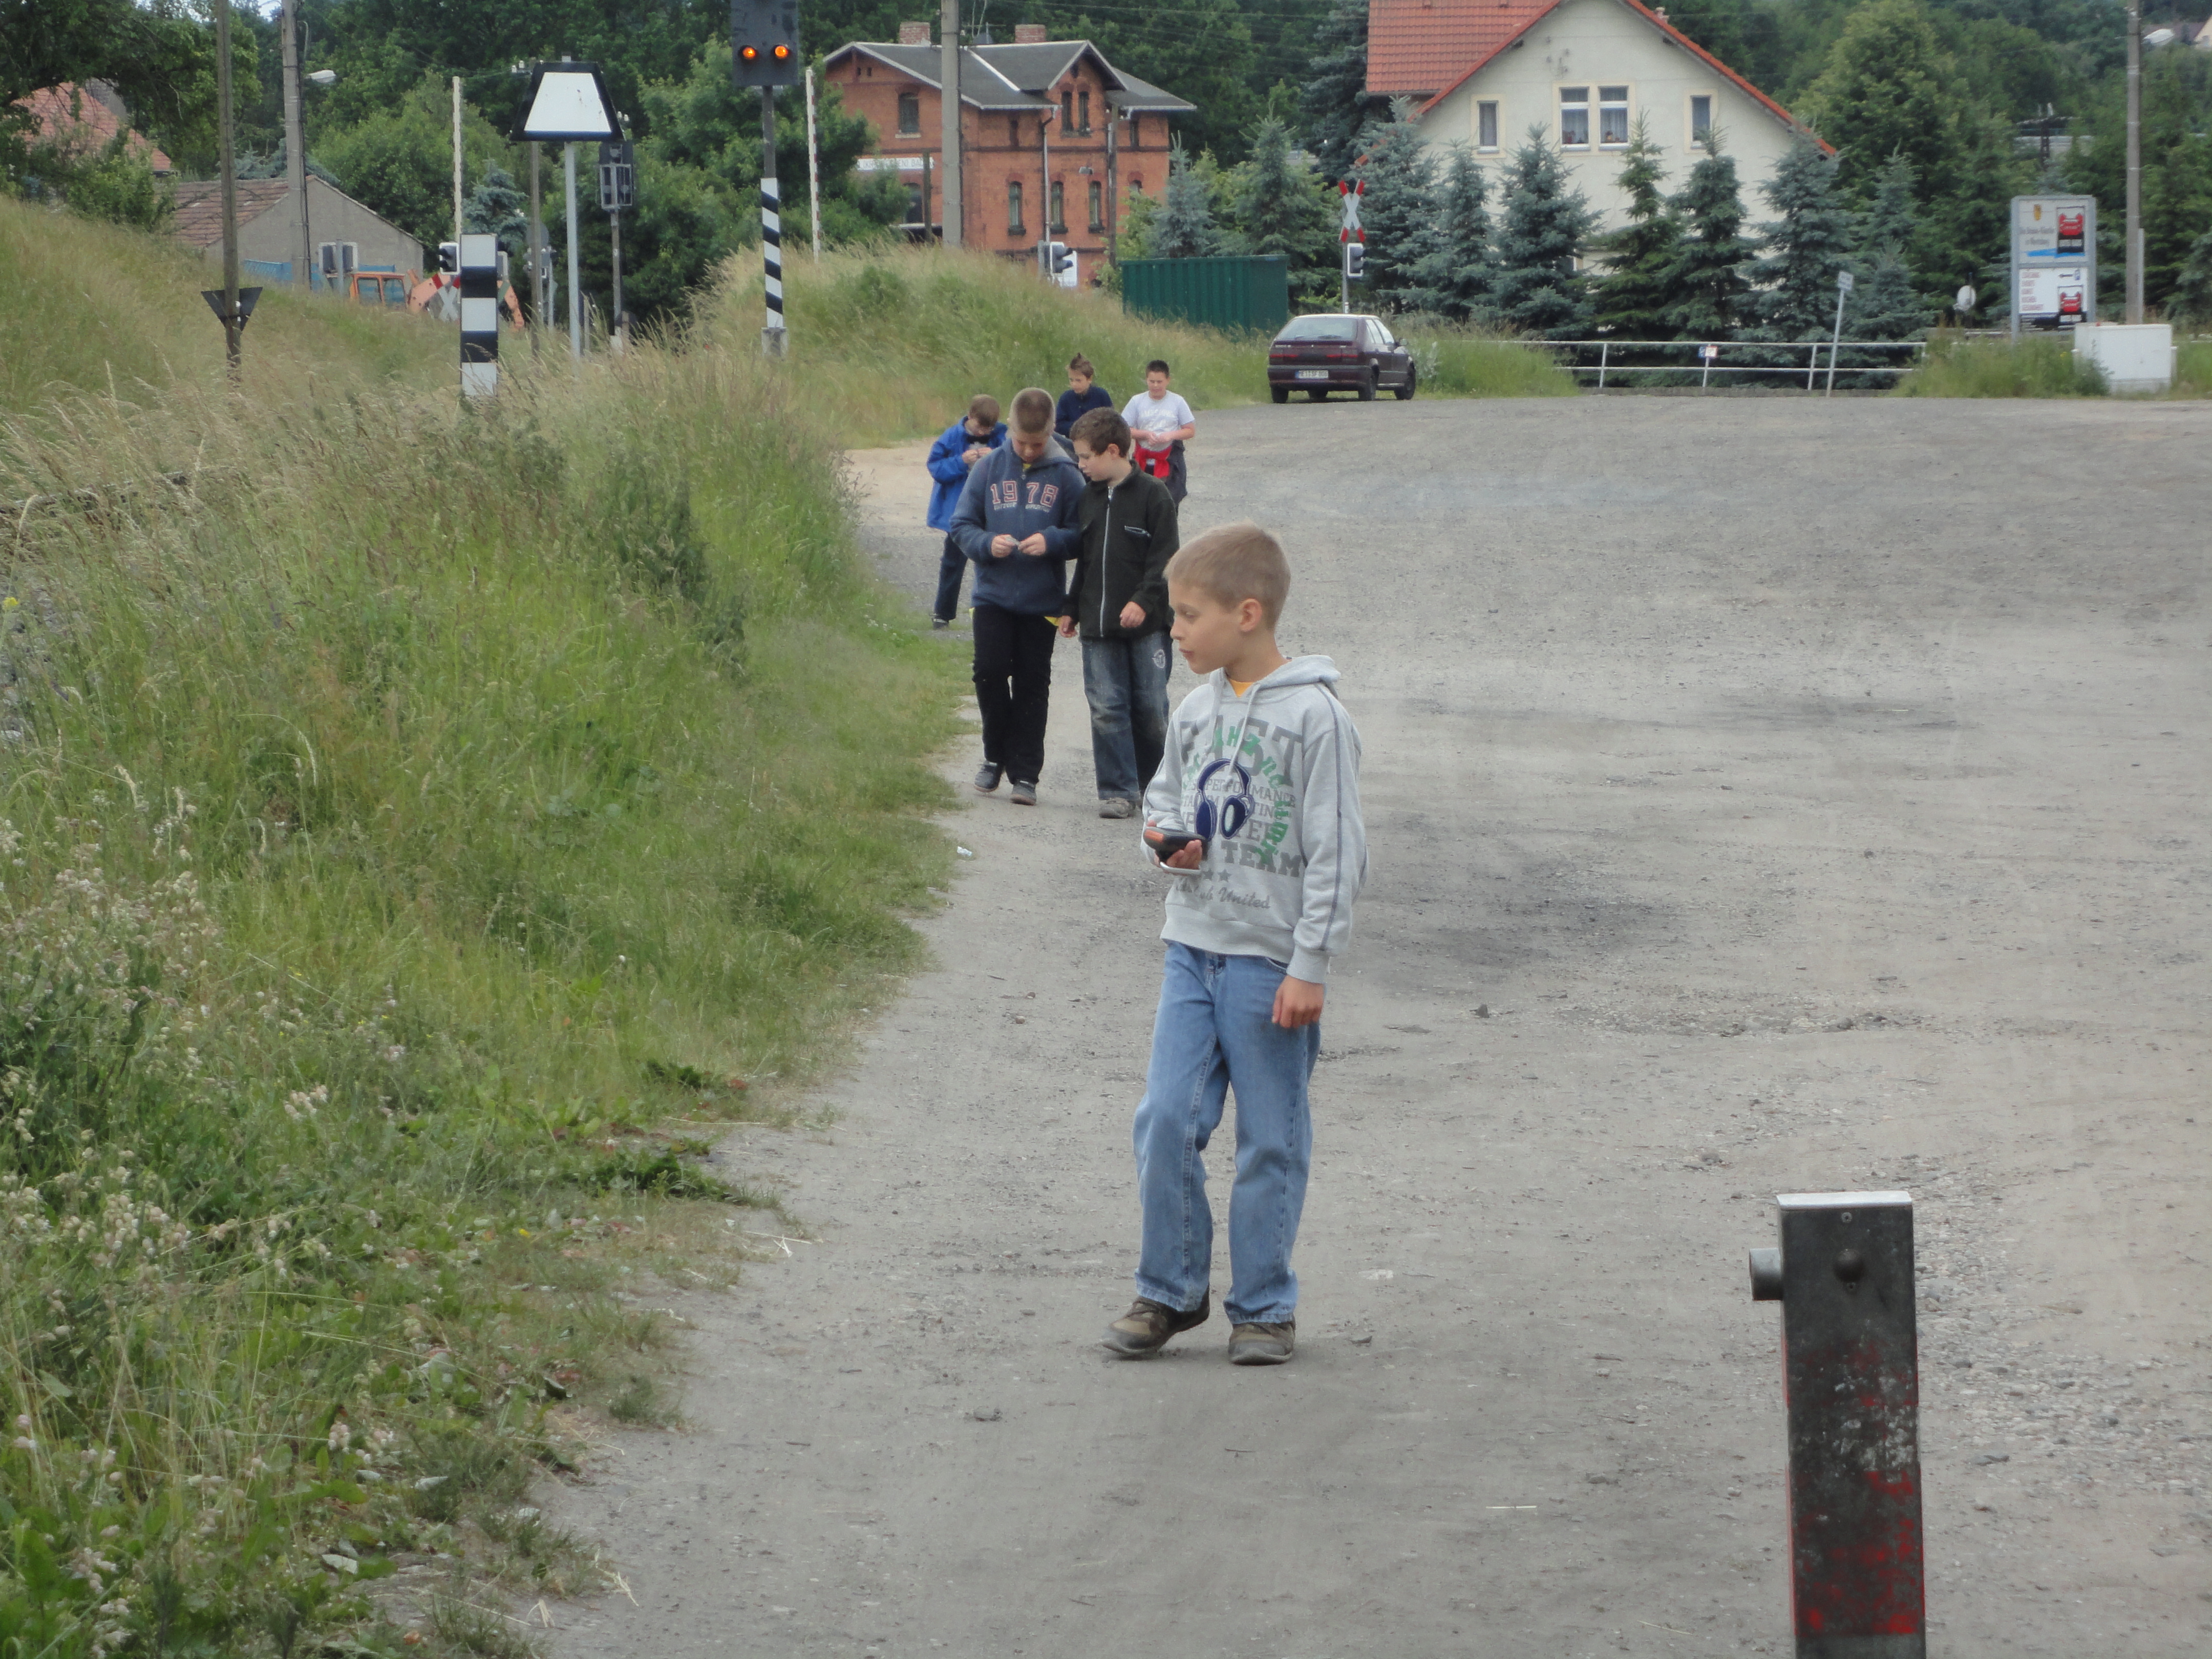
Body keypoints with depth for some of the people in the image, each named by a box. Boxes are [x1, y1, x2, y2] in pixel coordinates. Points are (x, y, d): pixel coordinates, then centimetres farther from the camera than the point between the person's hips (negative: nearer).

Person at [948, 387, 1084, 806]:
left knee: (1032, 685, 3)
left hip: (1042, 601, -1)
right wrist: (987, 543, -16)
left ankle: (1025, 774, 9)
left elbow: (1082, 535, 0)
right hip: (993, 596, 1)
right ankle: (996, 756, 14)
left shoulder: (1065, 475, -2)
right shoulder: (989, 468, 1)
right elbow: (961, 525, 4)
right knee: (990, 671, -8)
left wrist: (1052, 541, -20)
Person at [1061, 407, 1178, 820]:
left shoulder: (1153, 495, -6)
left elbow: (1164, 558, -10)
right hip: (1098, 626, 5)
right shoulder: (1088, 498, 12)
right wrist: (1073, 609, 17)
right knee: (1106, 709, -1)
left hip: (1146, 623, -5)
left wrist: (1144, 600, -20)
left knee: (1150, 708, 2)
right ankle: (1117, 791, 1)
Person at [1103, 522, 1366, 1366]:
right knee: (1166, 1121, 0)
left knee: (1270, 1140, 3)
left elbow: (1336, 851, -11)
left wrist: (1310, 967, -14)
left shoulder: (1314, 717, -11)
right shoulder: (1197, 711, 8)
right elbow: (1163, 795, 24)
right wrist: (1165, 838, -1)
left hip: (1271, 960, -5)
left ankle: (1264, 1306, 13)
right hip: (1192, 947, 5)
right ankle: (1171, 1289, 13)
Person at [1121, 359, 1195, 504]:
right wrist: (1146, 435, -13)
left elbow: (1191, 431, 3)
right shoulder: (1137, 402, 2)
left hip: (1170, 460, -1)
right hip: (1144, 459, 1)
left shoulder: (1177, 402, 1)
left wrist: (1171, 435, -15)